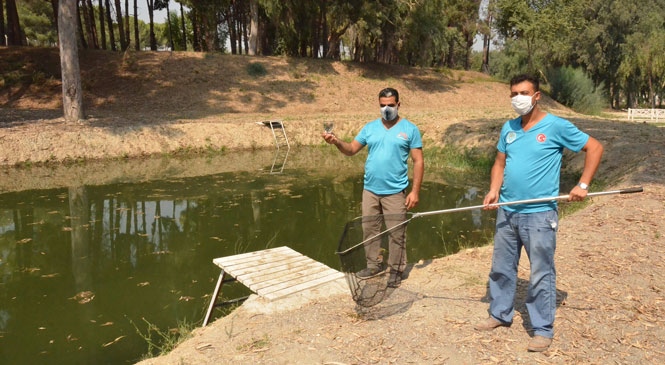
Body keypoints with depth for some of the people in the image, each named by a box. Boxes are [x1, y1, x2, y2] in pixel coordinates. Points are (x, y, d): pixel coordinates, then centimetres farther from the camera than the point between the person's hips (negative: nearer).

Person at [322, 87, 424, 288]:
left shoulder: (410, 129, -3)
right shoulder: (370, 127, 7)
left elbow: (418, 162, -5)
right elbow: (351, 149, 4)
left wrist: (415, 191, -11)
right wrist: (337, 142, -17)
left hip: (395, 192, -4)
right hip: (370, 190, 4)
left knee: (396, 233, 4)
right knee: (369, 229, 13)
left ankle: (396, 270, 19)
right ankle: (374, 264, 29)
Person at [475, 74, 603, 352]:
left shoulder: (556, 126, -8)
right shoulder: (508, 128, 9)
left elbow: (594, 148, -3)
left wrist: (583, 185, -10)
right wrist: (494, 191, -4)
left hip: (539, 214, -6)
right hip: (507, 212, 6)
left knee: (541, 274, 2)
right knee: (501, 267, 15)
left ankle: (543, 330, 15)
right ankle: (500, 315, 31)